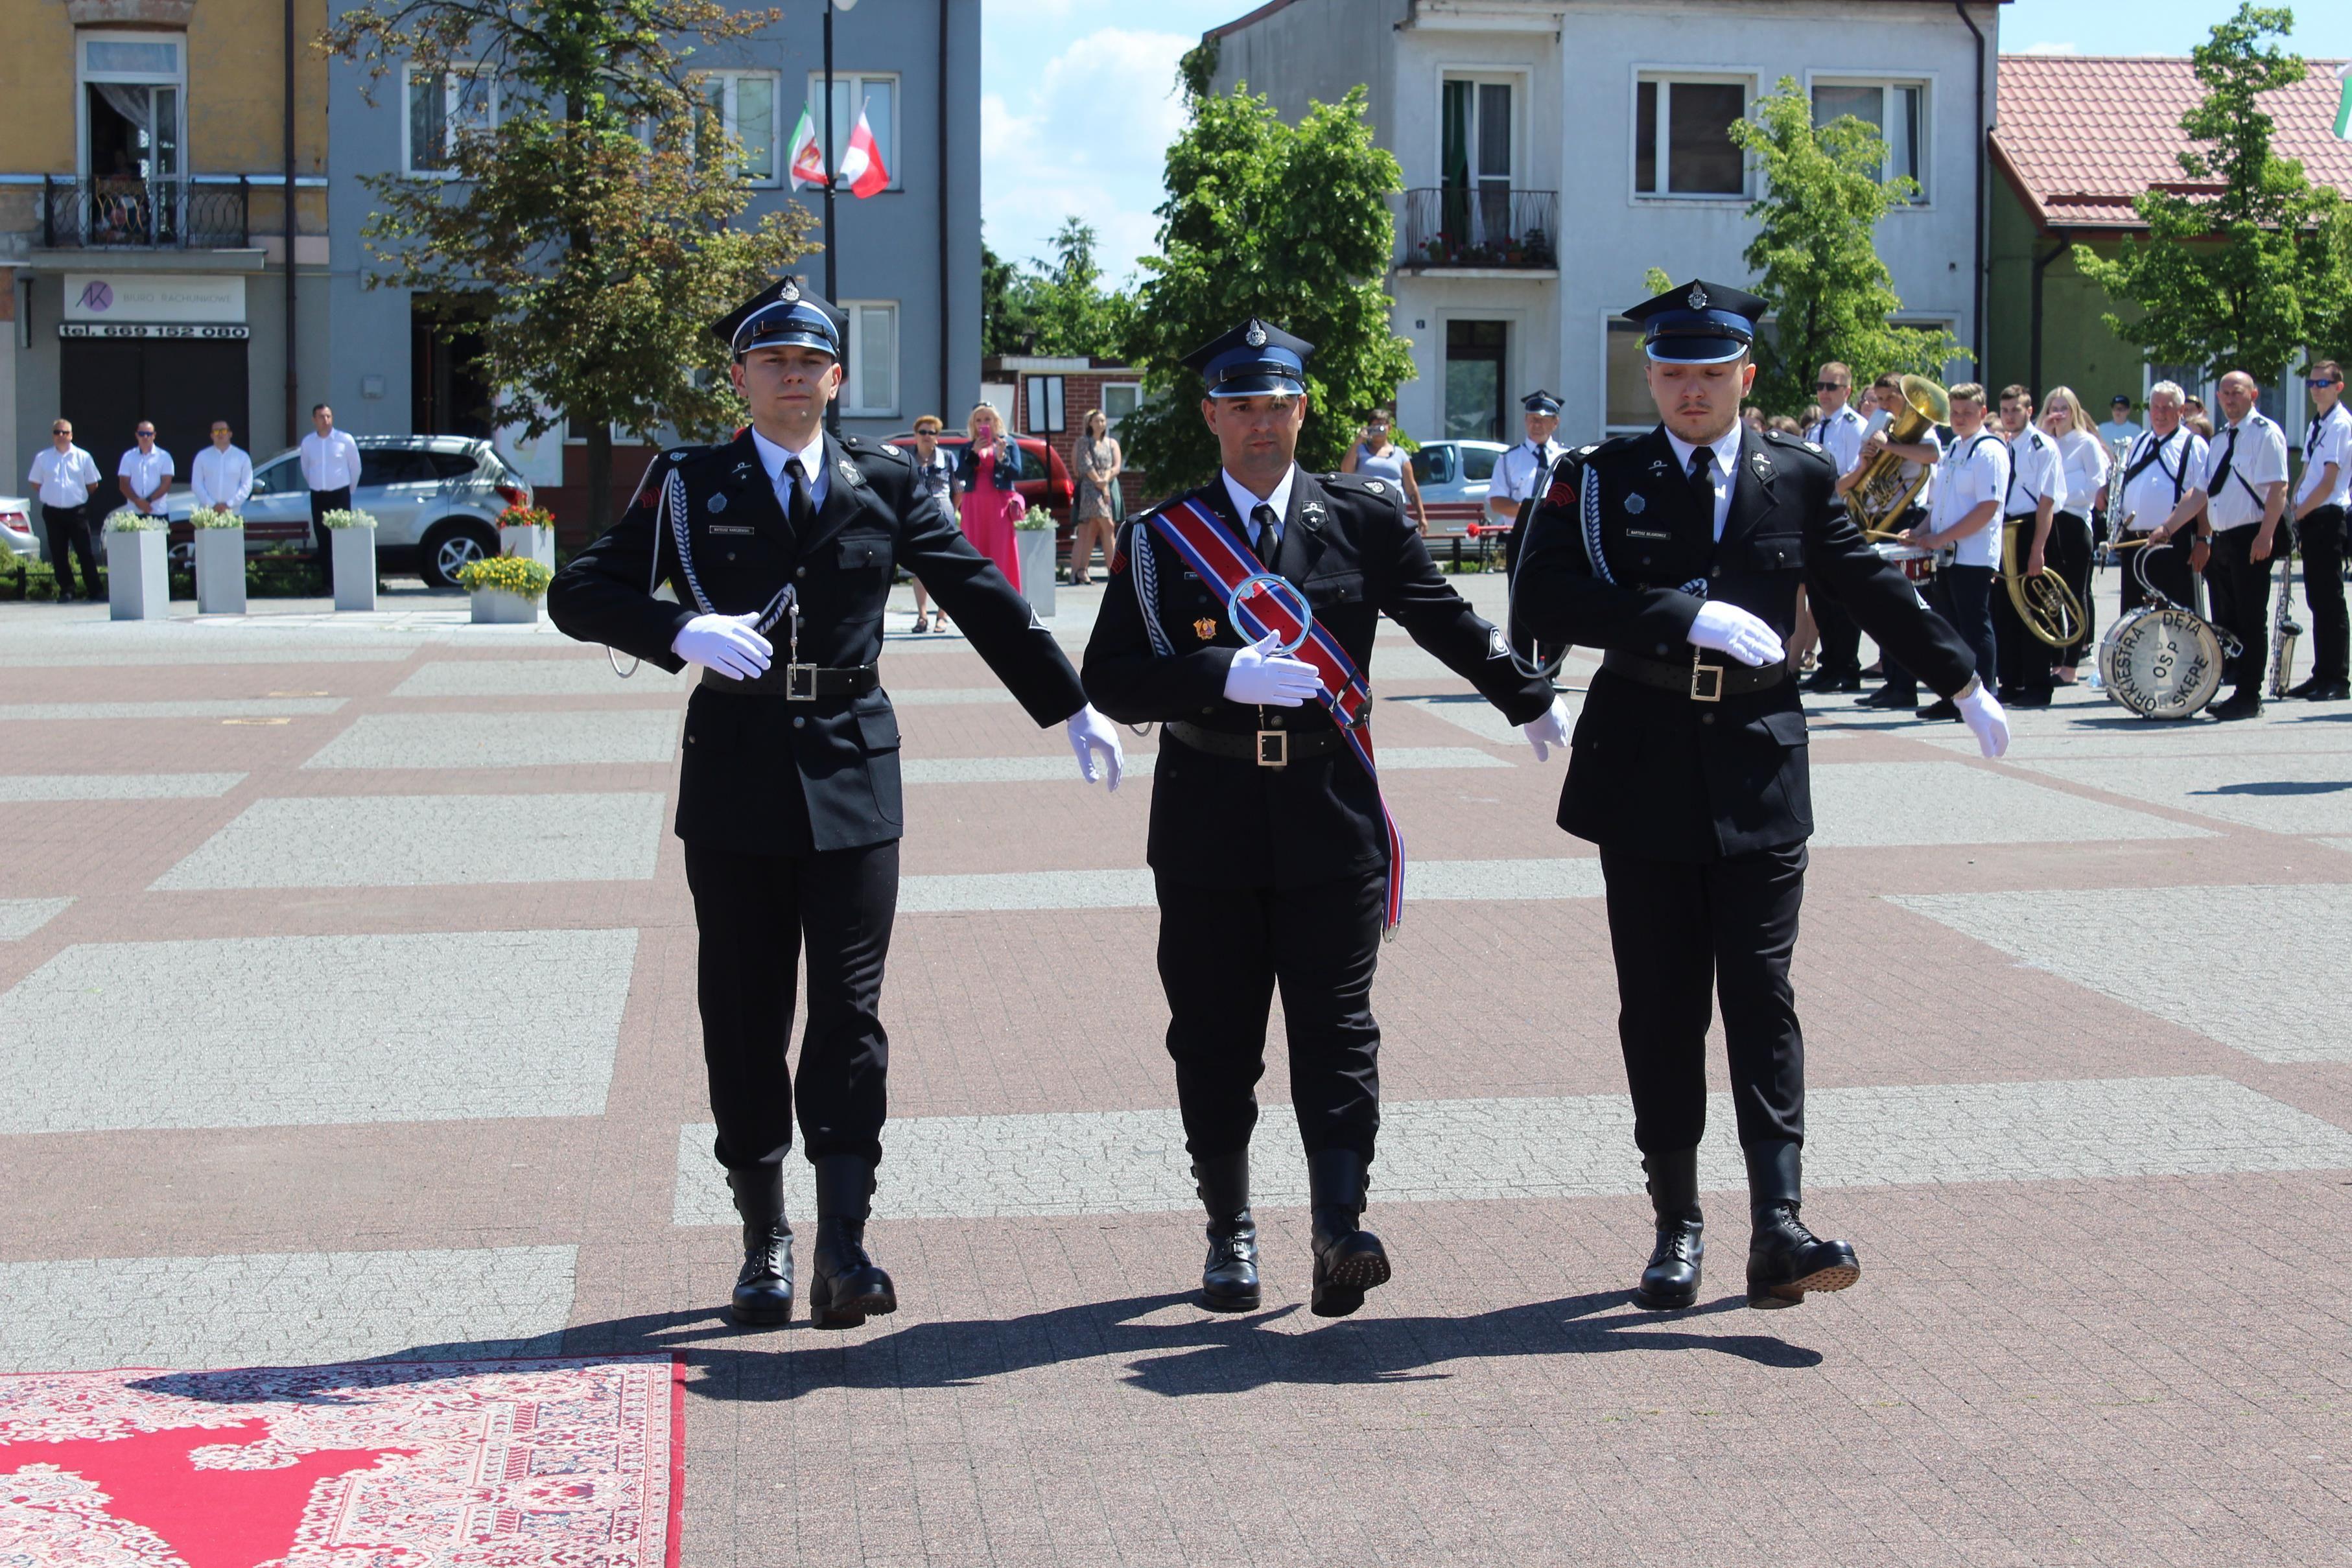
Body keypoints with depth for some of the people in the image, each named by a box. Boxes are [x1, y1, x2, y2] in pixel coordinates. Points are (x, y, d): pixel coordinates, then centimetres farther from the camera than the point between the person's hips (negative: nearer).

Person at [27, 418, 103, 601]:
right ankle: (66, 590, 13)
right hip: (53, 512, 2)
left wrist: (79, 496, 6)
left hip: (77, 511, -2)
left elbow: (92, 483, 10)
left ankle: (93, 592, 0)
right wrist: (51, 496, 7)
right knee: (58, 554, 5)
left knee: (85, 552, -3)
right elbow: (35, 483, 14)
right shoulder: (43, 458, 6)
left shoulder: (83, 457, 3)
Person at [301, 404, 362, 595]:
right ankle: (328, 584, 7)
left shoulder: (345, 439, -3)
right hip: (318, 497, 3)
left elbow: (355, 467, 7)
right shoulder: (307, 442, 4)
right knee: (323, 543, 2)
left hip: (340, 495, -3)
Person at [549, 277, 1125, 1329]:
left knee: (849, 1010, -5)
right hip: (736, 775, 0)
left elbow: (983, 600, 13)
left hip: (851, 776, 0)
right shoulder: (690, 485, 6)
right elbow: (579, 593, -1)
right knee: (745, 1016, 5)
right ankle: (765, 1242, 16)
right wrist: (680, 630, -19)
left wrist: (1070, 708, 12)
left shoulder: (884, 483, 8)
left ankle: (842, 1245, -5)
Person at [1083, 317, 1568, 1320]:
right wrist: (1228, 674, -18)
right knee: (1214, 1039, 5)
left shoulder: (1363, 517, 5)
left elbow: (1447, 622, 18)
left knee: (1336, 1027, -6)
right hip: (1209, 815, 0)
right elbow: (1113, 681, -4)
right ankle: (1230, 1234, 18)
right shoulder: (1160, 539, 3)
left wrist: (1532, 704, 26)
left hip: (1331, 812, 0)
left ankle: (1339, 1233, -10)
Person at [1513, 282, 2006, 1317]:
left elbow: (1875, 591, 19)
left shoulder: (1799, 480, 8)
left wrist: (1964, 685, 24)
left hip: (1758, 769, 0)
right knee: (1660, 1006, 4)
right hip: (1645, 773, 0)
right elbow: (1543, 599, -13)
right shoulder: (1599, 481, 2)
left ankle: (1779, 1227, -10)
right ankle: (1678, 1226, 13)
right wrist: (1684, 616, -21)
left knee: (1762, 991, -6)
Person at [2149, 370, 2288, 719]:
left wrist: (2265, 536, -22)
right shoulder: (2219, 442, 19)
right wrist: (2168, 528, 13)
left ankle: (2249, 697, -2)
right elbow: (2200, 494, 21)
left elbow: (2278, 488, -14)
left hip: (2251, 537, -8)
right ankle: (2231, 684, 14)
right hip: (2221, 539, 8)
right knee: (2225, 620, 9)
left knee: (2251, 619, -5)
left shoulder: (2266, 433, -5)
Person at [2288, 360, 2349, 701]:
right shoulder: (2316, 425, 15)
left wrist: (2300, 512, -13)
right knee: (2317, 600, 11)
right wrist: (2294, 510, 10)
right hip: (2311, 519, 9)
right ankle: (2322, 676, 17)